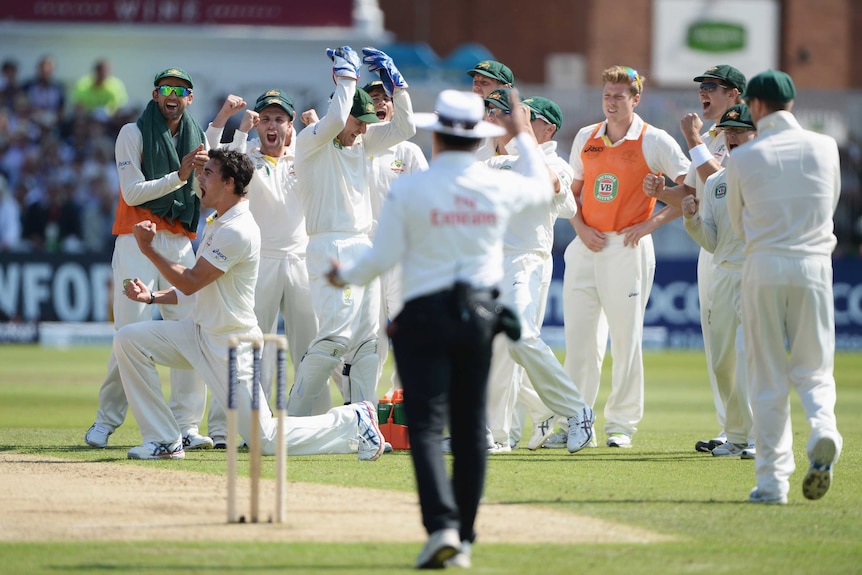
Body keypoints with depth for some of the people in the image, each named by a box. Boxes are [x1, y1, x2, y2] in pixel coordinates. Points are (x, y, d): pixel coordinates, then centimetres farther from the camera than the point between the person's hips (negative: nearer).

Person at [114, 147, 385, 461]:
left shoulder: (237, 231, -21)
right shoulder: (219, 224, 11)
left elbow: (191, 282, -19)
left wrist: (149, 250, -15)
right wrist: (152, 296, 5)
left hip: (231, 345, -10)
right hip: (199, 332, 10)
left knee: (265, 440, -8)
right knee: (128, 340, -4)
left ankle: (353, 421, 9)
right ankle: (164, 442, 1)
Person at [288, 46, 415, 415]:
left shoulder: (362, 141, 15)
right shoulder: (311, 142, -7)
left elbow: (404, 128, 14)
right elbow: (334, 120, -27)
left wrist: (392, 78, 7)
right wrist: (345, 75, -14)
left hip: (363, 246, 9)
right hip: (329, 248, -9)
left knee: (367, 339, 6)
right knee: (336, 333, -17)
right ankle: (293, 422, -10)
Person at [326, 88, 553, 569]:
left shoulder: (409, 190, -9)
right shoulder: (501, 187, 1)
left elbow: (383, 257, -5)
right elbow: (543, 187, 23)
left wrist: (346, 275, 14)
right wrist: (523, 135, 36)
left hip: (424, 316, -4)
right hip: (480, 313, 4)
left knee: (426, 426, -6)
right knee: (471, 428, 12)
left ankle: (442, 526, -24)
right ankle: (464, 538, 15)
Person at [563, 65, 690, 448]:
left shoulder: (654, 142, -4)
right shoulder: (586, 138, 11)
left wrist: (653, 222, -11)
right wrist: (580, 227, 2)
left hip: (628, 248, -5)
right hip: (585, 247, 5)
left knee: (625, 339, -1)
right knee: (577, 336, 3)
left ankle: (621, 424, 6)